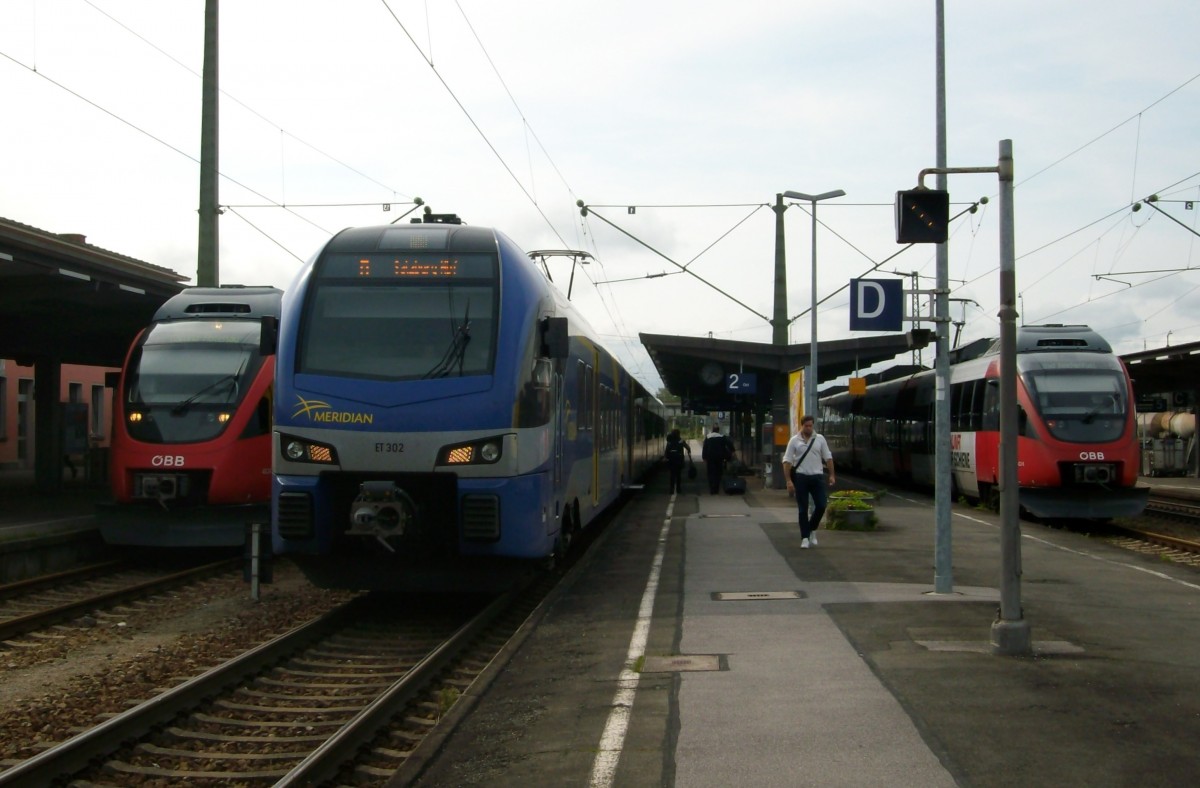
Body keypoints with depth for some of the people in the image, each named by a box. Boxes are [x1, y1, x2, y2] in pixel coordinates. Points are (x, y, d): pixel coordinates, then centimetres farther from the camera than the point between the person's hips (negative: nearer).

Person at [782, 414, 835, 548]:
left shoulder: (820, 439, 7)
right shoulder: (794, 440, 0)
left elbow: (828, 457, 9)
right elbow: (787, 461, -2)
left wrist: (831, 475, 0)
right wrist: (789, 481, -10)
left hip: (817, 476, 2)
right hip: (801, 477, -2)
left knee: (821, 505, -3)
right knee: (803, 509, 1)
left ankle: (812, 529, 21)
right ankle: (805, 537, 5)